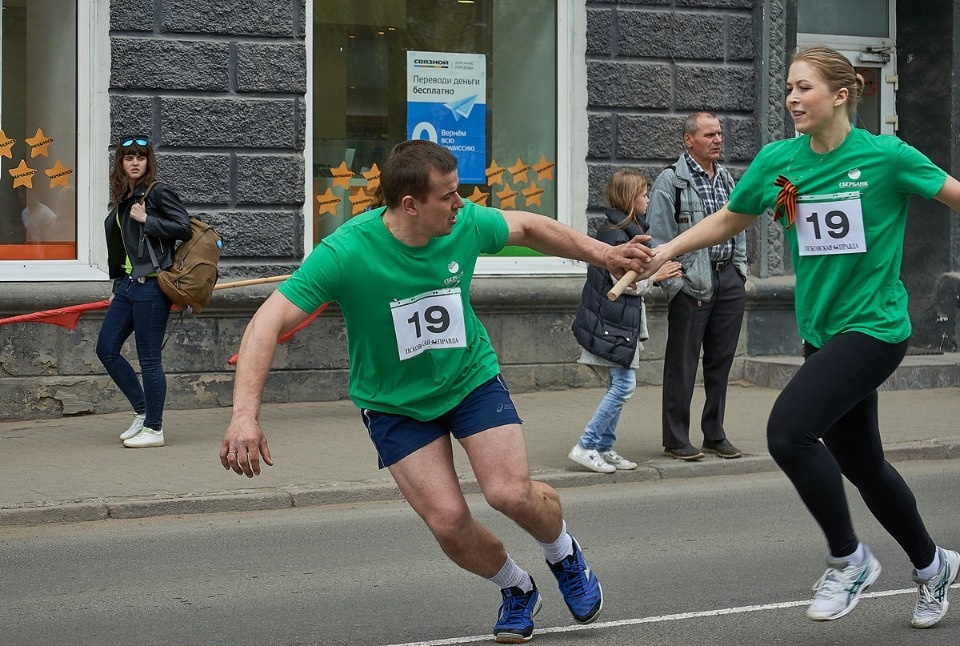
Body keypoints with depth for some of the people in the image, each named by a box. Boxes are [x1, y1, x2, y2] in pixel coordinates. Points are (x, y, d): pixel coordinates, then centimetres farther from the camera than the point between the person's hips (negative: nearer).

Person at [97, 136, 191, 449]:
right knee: (106, 349, 10)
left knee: (149, 358, -4)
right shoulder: (123, 199, 15)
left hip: (151, 285, -9)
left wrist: (146, 220, -16)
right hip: (128, 284, 9)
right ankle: (142, 411, 22)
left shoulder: (158, 192, -7)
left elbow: (184, 228, -15)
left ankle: (154, 428, 6)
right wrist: (118, 286, 19)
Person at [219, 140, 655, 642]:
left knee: (512, 494, -15)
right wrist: (245, 415, -41)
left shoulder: (466, 223, -17)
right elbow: (268, 323, -31)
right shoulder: (346, 252, -29)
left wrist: (602, 254, 13)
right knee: (448, 521, -12)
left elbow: (526, 227, 6)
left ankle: (564, 554, 20)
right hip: (395, 403, -2)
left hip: (471, 377, 2)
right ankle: (516, 589, 20)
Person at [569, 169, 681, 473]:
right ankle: (585, 446, -9)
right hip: (612, 322, -10)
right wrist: (655, 275, -6)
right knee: (623, 385, -11)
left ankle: (605, 448, 14)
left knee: (619, 386, 11)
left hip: (623, 320, 10)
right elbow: (625, 282, -18)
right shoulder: (615, 233, -16)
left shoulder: (629, 229, 16)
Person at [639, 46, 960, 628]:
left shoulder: (885, 155, -12)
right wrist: (667, 250, 6)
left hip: (874, 326, -6)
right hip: (823, 332, 6)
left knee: (789, 430, -22)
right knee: (862, 464, 14)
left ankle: (848, 559, -2)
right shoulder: (778, 161, 1)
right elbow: (729, 220, 14)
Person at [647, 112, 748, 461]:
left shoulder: (726, 178, 15)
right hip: (691, 284, -6)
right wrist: (674, 282, -13)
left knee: (721, 361, 10)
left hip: (728, 279, 6)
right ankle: (676, 439, 6)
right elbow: (659, 236, -9)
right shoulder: (671, 180, -5)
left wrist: (740, 268, 14)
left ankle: (715, 435, 19)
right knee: (682, 364, -2)